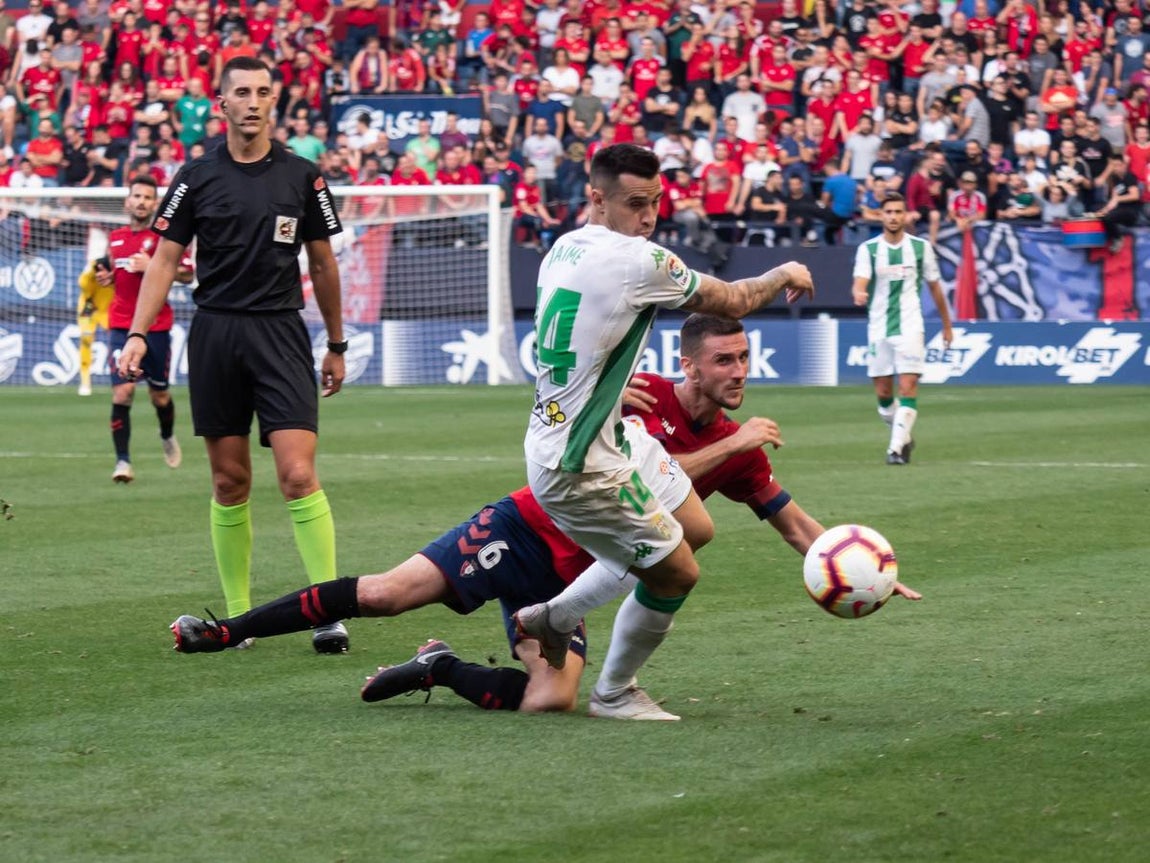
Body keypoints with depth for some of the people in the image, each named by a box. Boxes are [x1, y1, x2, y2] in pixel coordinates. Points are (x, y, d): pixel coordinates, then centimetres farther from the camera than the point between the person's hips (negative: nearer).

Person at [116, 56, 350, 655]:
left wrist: (336, 346, 14)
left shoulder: (301, 177, 4)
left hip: (281, 332, -1)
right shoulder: (197, 178, 3)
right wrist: (137, 334, -6)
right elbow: (165, 258, 4)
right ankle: (237, 615, 12)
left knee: (298, 474, -13)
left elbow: (322, 263, 12)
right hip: (215, 332, 1)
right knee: (229, 482, 5)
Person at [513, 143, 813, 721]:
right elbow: (732, 303, -5)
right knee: (676, 572, 2)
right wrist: (785, 275, 12)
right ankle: (614, 694, 22)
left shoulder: (563, 249, 8)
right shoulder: (636, 260, -18)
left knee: (694, 527, 20)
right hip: (578, 467, -10)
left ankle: (554, 616, 24)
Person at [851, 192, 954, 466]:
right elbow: (859, 284, -12)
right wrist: (859, 294, -37)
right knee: (883, 392, 5)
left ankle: (897, 447, -14)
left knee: (908, 387, -15)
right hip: (878, 328, 1)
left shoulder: (921, 247, 3)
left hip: (910, 327, -1)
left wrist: (947, 325, 16)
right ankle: (904, 437, 27)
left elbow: (934, 286, 12)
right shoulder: (868, 249, 1)